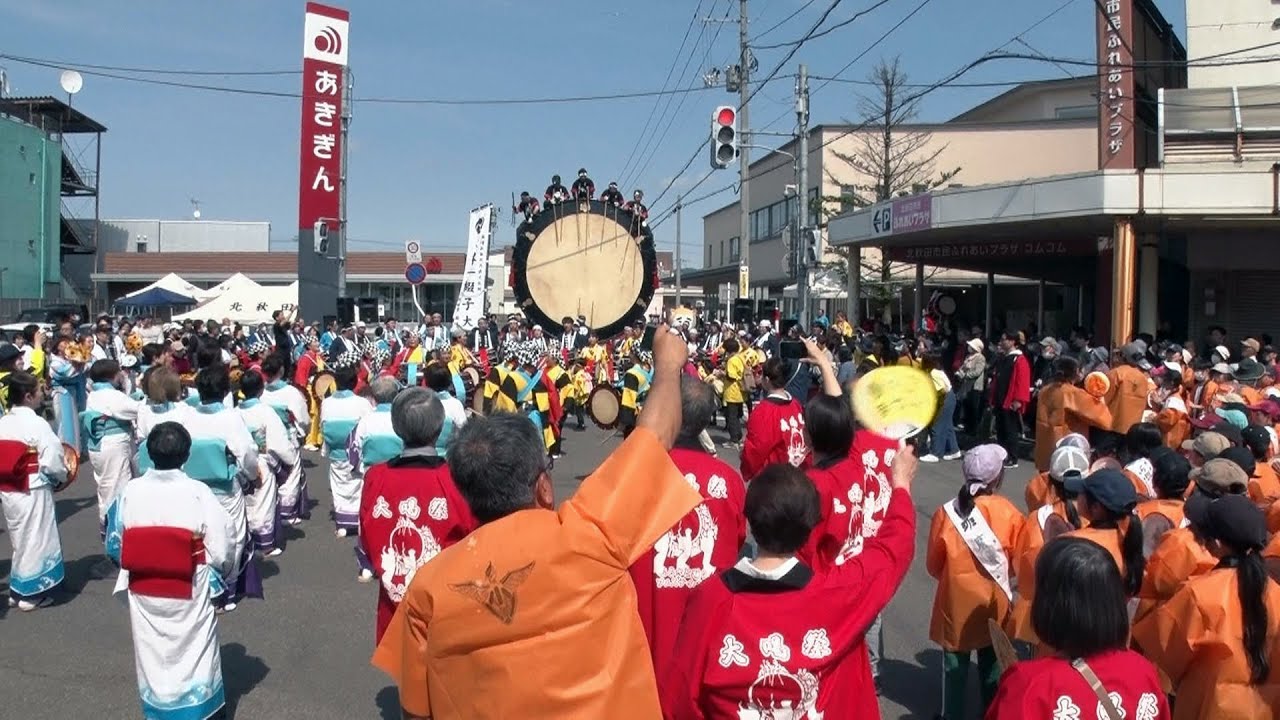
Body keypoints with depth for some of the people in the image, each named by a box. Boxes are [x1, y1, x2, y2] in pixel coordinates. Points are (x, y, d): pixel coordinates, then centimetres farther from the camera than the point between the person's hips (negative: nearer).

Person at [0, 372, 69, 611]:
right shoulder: (37, 424, -19)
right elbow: (52, 463, -18)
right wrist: (62, 478, 1)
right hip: (33, 491, -7)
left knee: (20, 539, 20)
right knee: (35, 539, 7)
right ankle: (30, 594, 16)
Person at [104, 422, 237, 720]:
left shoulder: (129, 492, -11)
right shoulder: (198, 492, -20)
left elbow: (114, 546, 0)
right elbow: (222, 551, -17)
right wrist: (228, 577, 4)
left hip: (143, 593, 3)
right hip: (190, 594, -3)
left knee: (153, 655, 20)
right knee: (193, 655, 15)